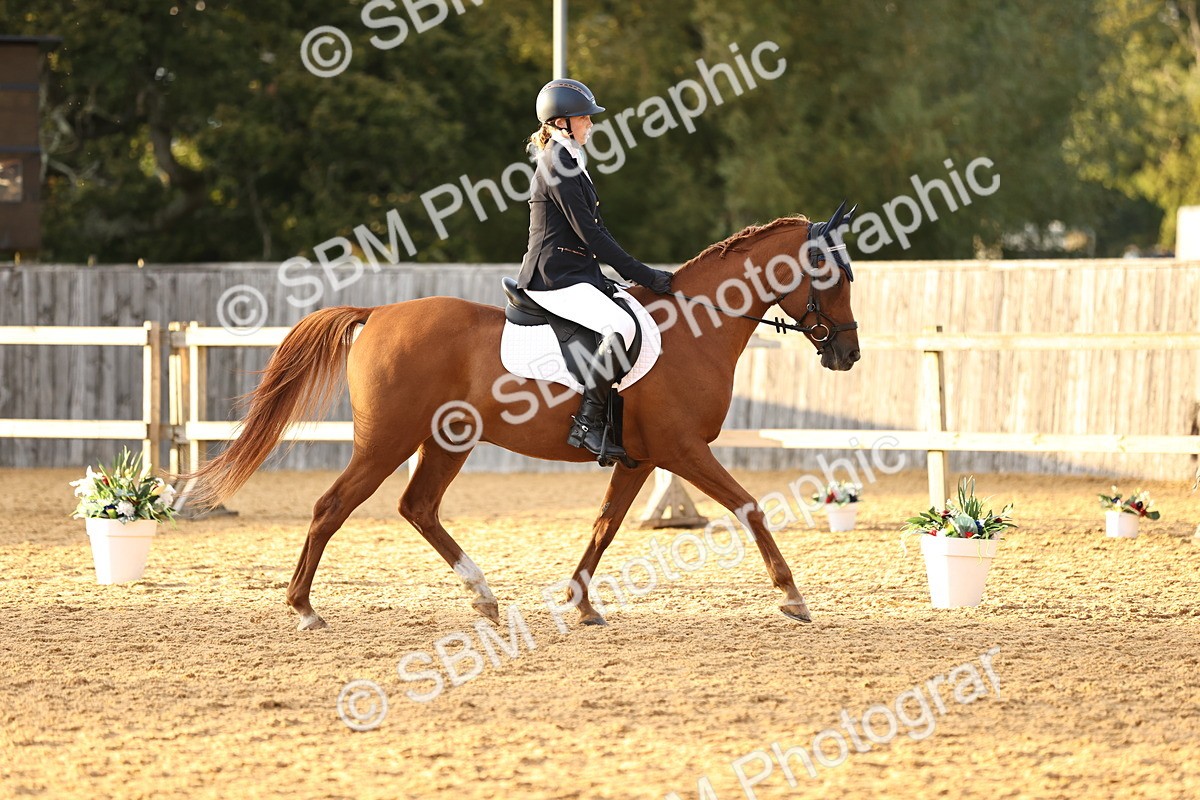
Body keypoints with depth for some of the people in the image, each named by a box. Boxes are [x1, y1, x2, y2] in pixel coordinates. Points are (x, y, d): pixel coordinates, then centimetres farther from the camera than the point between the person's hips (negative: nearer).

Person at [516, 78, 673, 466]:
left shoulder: (569, 162, 20)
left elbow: (594, 229, 22)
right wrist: (640, 274, -14)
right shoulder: (557, 165, -12)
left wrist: (640, 273, 14)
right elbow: (589, 233, -16)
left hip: (576, 273, 11)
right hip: (554, 278, -11)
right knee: (621, 326, -29)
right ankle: (587, 422, -26)